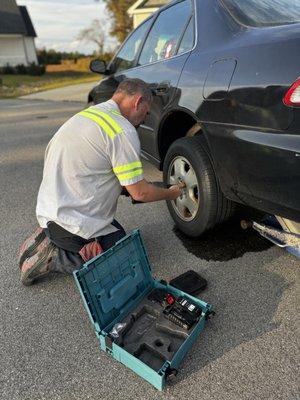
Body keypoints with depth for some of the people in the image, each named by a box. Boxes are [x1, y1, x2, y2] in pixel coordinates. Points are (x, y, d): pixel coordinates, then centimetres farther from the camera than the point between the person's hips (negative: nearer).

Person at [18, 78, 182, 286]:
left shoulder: (87, 113, 10)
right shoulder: (124, 131, -19)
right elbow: (140, 192, -15)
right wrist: (171, 193, 4)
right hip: (74, 221, -9)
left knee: (119, 234, 24)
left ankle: (49, 239, 12)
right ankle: (54, 257, -4)